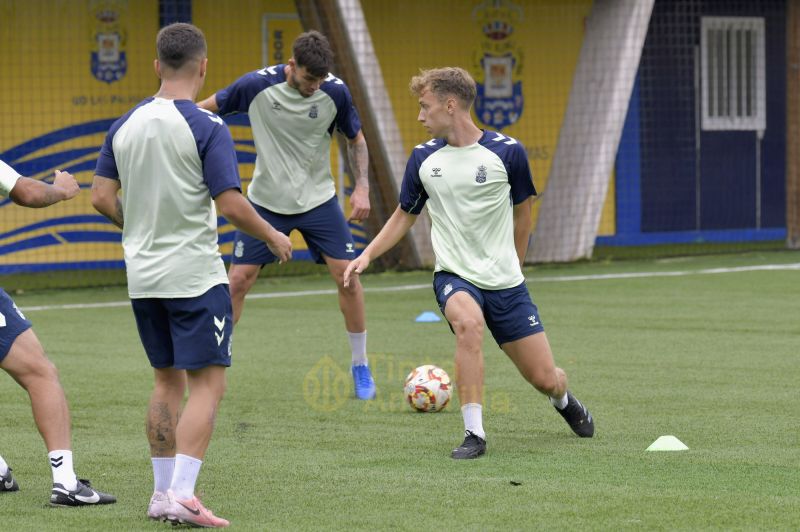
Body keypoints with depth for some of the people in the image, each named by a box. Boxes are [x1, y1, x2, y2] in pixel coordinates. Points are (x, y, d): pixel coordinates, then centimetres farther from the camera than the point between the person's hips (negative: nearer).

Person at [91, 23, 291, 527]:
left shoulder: (125, 125, 5)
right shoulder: (207, 127, -13)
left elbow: (103, 197, 7)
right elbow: (230, 203, -16)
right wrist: (274, 236, 1)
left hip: (142, 276, 6)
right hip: (194, 274, -6)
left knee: (168, 381, 16)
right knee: (208, 383, -3)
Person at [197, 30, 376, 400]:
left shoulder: (335, 92, -12)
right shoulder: (256, 86, -17)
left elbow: (356, 139, 4)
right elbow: (206, 109, -2)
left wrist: (361, 187, -7)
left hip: (318, 199, 1)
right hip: (266, 200, -1)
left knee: (347, 275, -6)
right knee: (238, 280, -5)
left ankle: (360, 368, 10)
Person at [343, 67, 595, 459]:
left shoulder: (507, 152, -7)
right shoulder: (423, 158, 1)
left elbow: (522, 211, 9)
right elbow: (405, 215, 14)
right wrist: (368, 255, 0)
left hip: (504, 281, 0)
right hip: (453, 276, 0)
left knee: (545, 379, 0)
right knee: (468, 323, -36)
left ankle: (563, 399, 41)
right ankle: (474, 434, -27)